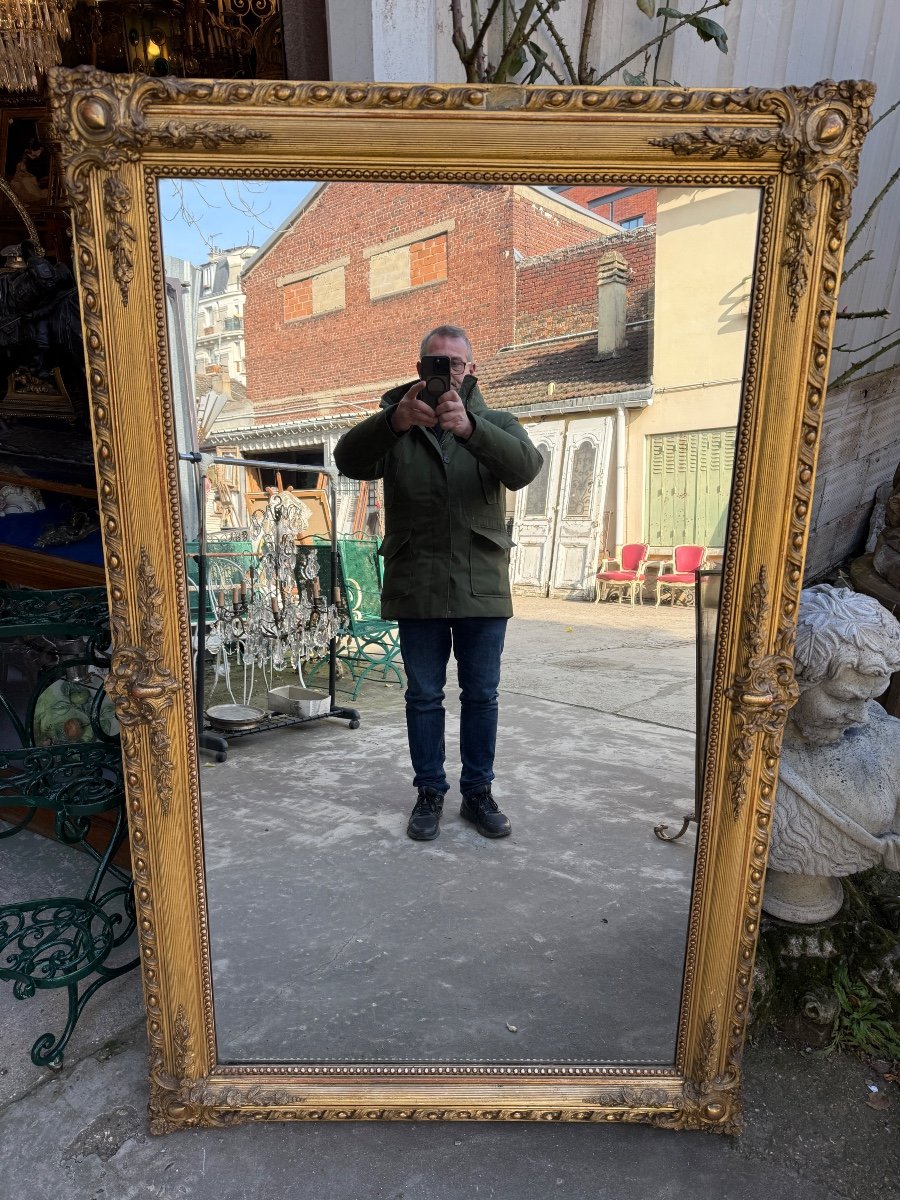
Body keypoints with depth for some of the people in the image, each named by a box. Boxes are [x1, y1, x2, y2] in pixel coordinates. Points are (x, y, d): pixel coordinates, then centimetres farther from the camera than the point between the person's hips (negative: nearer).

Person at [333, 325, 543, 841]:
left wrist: (468, 427, -33)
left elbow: (526, 467, -16)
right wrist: (395, 419, -34)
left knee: (481, 696, 11)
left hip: (482, 587, 1)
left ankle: (479, 792, 28)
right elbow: (349, 460, -15)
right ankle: (430, 792, 27)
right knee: (424, 696, 10)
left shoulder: (495, 424, 7)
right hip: (417, 589, 0)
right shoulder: (395, 427, 6)